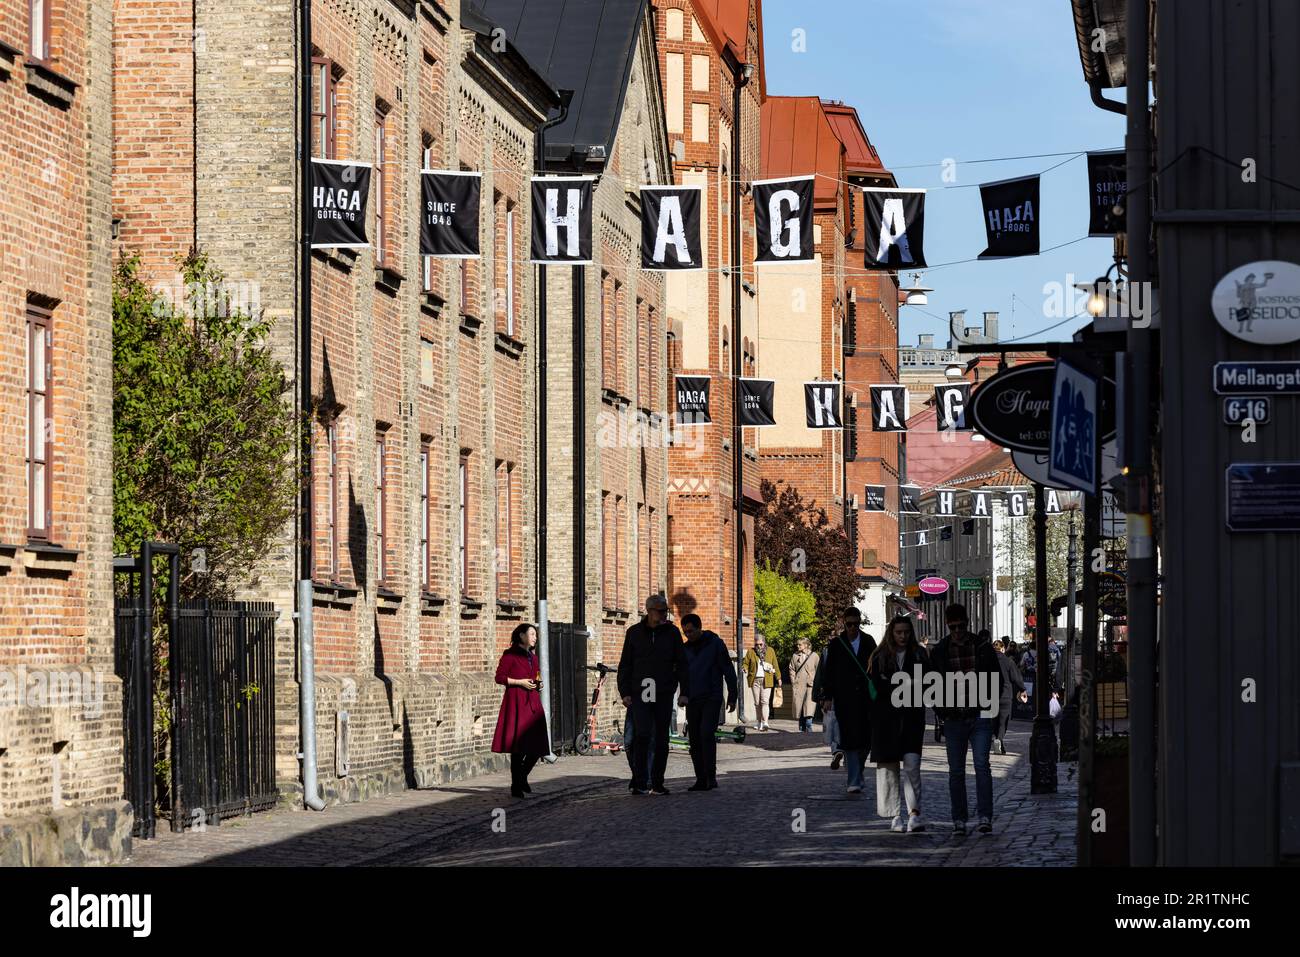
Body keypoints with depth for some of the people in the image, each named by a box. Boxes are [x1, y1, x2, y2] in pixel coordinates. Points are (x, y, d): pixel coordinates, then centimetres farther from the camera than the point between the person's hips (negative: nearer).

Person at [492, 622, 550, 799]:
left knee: (537, 747, 2)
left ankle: (522, 778, 23)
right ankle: (516, 787, 1)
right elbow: (499, 677, -7)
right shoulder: (510, 655, -4)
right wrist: (520, 682, -14)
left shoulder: (533, 656, 19)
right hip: (516, 703, -7)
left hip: (533, 703, 7)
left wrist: (538, 684, 9)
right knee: (519, 748, -6)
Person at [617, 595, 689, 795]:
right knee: (642, 734, -14)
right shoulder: (634, 633, 4)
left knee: (661, 739, 5)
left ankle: (657, 782, 12)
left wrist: (685, 692, 0)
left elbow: (681, 664, 7)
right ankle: (639, 782, -9)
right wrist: (625, 692, 0)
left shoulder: (672, 633, 6)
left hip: (664, 694, 2)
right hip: (640, 693, -2)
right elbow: (625, 665, 8)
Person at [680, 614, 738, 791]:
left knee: (707, 733, -18)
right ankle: (701, 780, 5)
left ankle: (711, 776, -17)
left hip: (712, 698, -5)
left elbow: (729, 671, -1)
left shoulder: (716, 644, -3)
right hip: (693, 700, 5)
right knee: (694, 739, 0)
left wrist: (732, 697, -4)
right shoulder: (686, 648, 11)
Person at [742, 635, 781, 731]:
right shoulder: (750, 652, 9)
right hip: (755, 680, 2)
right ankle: (759, 723, 12)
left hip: (767, 680, -2)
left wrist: (778, 678, 13)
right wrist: (745, 670, -11)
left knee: (765, 701, -13)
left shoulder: (770, 651, 9)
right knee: (757, 703, 4)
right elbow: (746, 664, 12)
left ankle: (765, 723, -20)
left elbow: (775, 666, 13)